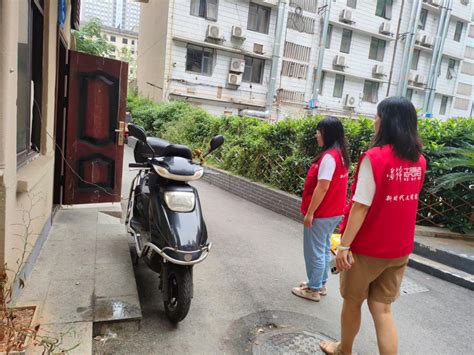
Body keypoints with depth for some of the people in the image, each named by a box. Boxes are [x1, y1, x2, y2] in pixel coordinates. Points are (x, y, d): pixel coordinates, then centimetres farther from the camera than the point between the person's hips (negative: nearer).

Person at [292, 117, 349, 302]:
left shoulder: (329, 157, -21)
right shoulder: (340, 155, 9)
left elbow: (322, 188, -24)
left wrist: (309, 212, -17)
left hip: (321, 214, -9)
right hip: (333, 212, 9)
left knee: (314, 251, 4)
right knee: (323, 249, 19)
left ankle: (313, 289, 17)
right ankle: (320, 284, 32)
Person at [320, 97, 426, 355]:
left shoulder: (374, 157, -20)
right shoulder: (418, 160, 1)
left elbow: (361, 206, -21)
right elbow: (402, 201, 9)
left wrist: (344, 245, -16)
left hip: (368, 248, -5)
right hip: (400, 249, 5)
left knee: (352, 302, 17)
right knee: (382, 309, 14)